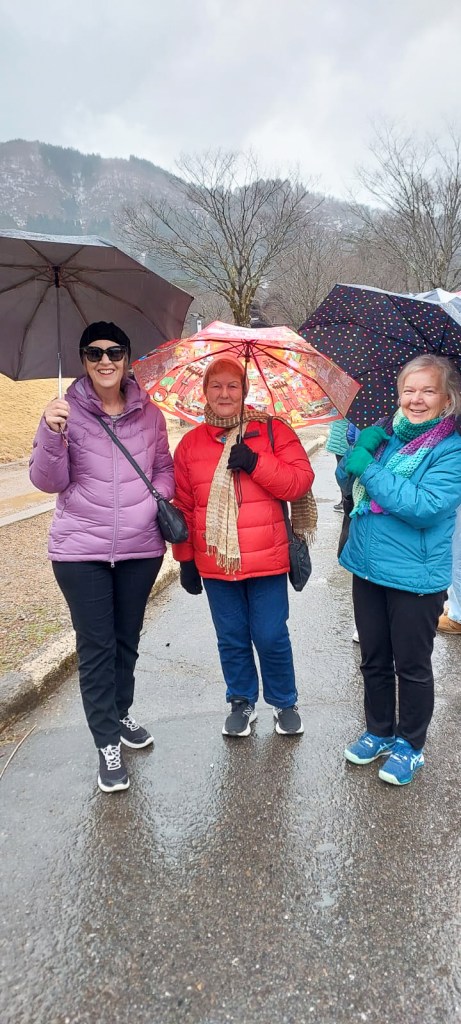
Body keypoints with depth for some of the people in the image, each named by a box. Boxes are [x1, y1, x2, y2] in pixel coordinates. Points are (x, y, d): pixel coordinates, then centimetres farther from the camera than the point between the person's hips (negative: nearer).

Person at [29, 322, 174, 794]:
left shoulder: (148, 413, 3)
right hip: (81, 549, -3)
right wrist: (51, 434, -26)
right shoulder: (67, 411, -5)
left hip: (140, 547, 3)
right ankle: (108, 744, 15)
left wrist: (159, 500, -6)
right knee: (96, 646, 2)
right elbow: (48, 481, -9)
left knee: (127, 640, 17)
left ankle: (120, 715, 39)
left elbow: (164, 468, 14)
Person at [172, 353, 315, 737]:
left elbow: (301, 481, -9)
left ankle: (285, 703, 28)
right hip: (215, 564, 3)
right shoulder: (191, 443, 6)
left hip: (267, 561, -2)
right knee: (231, 639, 14)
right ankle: (242, 702, 34)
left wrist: (255, 464, -20)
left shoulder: (273, 431, -1)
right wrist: (185, 559, 7)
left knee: (271, 637, 5)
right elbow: (183, 506, 7)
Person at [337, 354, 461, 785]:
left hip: (415, 576, -5)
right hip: (368, 567, 6)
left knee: (411, 666, 10)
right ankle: (378, 732, 39)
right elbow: (346, 480, 7)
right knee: (373, 659, 19)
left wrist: (370, 470, -23)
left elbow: (425, 507, -25)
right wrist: (359, 447, -12)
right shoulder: (387, 433, 4)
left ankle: (409, 746, 30)